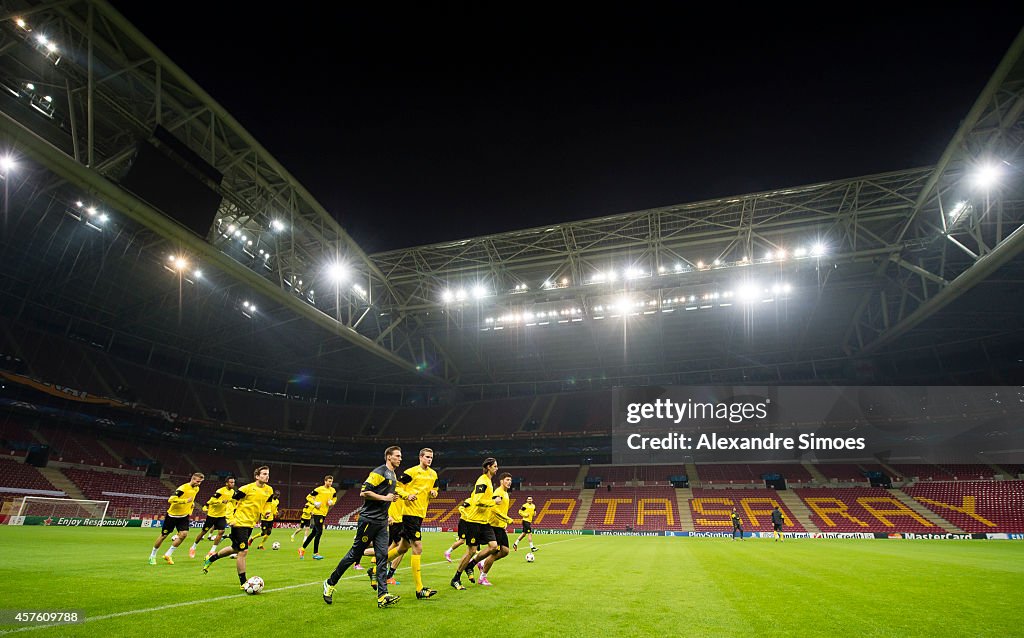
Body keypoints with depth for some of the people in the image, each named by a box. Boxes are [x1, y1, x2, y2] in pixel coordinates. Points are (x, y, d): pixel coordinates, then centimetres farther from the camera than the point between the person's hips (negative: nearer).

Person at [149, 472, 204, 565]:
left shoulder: (196, 489, 0)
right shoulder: (183, 488, -25)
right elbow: (171, 499, -33)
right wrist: (186, 500, -36)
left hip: (184, 516, 5)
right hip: (172, 515, -5)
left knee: (184, 534, -13)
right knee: (164, 535, 8)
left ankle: (168, 555, 4)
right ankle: (152, 555, 32)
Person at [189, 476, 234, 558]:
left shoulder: (232, 492, 0)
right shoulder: (220, 491, -21)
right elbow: (211, 500, -25)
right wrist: (222, 501, -35)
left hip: (222, 515, 5)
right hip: (212, 514, -5)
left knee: (221, 532, -11)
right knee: (204, 532, 8)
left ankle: (213, 550, 0)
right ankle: (193, 547, 29)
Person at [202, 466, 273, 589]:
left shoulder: (269, 490, 1)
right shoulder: (247, 488, -16)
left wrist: (265, 511, 4)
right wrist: (231, 517, -13)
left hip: (251, 524, 7)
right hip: (240, 523, -7)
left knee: (235, 549, 21)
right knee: (243, 551, -9)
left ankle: (210, 559, 45)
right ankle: (243, 583, 3)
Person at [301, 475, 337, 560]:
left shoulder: (333, 491, 7)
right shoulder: (319, 489, -10)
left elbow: (334, 499, 22)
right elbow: (308, 497, -4)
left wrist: (332, 502, 0)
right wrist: (315, 503, -17)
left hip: (324, 513, 7)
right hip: (317, 512, -7)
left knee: (314, 533, 13)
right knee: (319, 532, -12)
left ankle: (302, 548, 27)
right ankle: (315, 553, -4)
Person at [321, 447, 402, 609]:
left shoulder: (393, 475, 16)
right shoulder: (379, 472, -13)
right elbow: (364, 492, -19)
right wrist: (384, 497, -17)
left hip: (382, 522, 8)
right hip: (368, 519, -8)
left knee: (382, 556, -1)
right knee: (354, 554, 3)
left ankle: (383, 596, -3)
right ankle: (330, 583, 22)